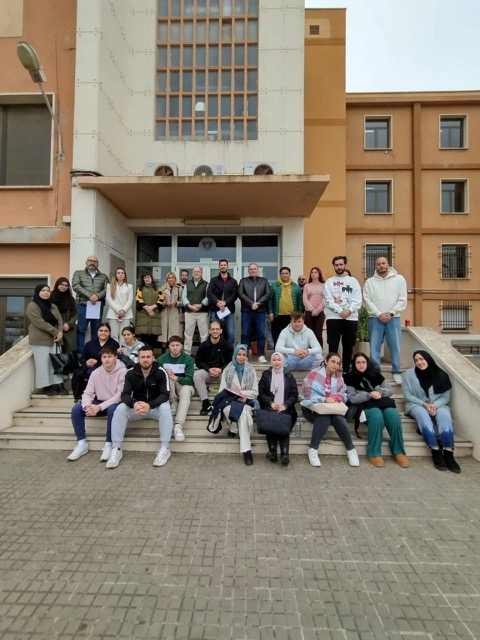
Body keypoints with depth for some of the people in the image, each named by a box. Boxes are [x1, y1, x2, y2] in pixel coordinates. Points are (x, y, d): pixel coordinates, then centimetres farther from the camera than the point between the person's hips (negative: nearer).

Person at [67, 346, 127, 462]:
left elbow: (121, 395, -22)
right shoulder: (96, 373, 0)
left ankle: (108, 445, -22)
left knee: (112, 409, -38)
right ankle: (82, 443, -4)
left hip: (115, 404, -5)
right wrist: (87, 406, -27)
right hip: (99, 403, 5)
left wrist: (100, 407, -30)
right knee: (76, 408, -16)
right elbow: (88, 393, -4)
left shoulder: (122, 372, -15)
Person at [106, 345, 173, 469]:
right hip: (137, 407, 2)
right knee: (120, 409, -24)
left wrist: (149, 405, -39)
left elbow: (165, 395, -20)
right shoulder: (131, 373, -6)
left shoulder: (160, 372, -14)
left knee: (165, 408, -34)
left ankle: (164, 449, -27)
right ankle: (116, 449, -18)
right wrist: (134, 404, -37)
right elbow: (125, 394, -13)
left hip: (156, 407, -2)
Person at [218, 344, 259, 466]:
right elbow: (222, 390, 4)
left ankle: (246, 450, -32)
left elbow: (255, 392, 6)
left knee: (243, 412, -35)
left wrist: (243, 394, -12)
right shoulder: (227, 370, 5)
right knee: (229, 410, -36)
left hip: (246, 401, 0)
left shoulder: (251, 370, 6)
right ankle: (233, 429, -4)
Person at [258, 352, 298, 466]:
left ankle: (285, 454, -29)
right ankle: (272, 452, -25)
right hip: (269, 407, 0)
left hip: (285, 408, 0)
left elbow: (294, 394, 9)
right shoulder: (266, 374, 15)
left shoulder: (289, 376, 15)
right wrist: (271, 403, -8)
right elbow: (261, 393, 8)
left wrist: (285, 405, -8)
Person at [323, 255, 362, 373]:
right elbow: (328, 300, -5)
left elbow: (358, 300, 1)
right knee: (333, 346, 0)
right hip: (333, 318, -1)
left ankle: (346, 370, 18)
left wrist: (349, 310, -16)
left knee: (348, 346, 8)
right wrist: (340, 311, -16)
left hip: (351, 318, 1)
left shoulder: (353, 281, 10)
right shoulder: (329, 282, 7)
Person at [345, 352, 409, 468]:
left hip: (382, 403, 4)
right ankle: (374, 453, -25)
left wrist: (379, 392, -11)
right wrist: (369, 394, -18)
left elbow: (389, 390, 11)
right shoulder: (350, 378, 4)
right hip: (365, 406, -3)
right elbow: (352, 398, -5)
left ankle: (398, 452, -14)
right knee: (377, 415, -36)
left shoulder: (375, 374, 15)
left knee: (393, 415, -29)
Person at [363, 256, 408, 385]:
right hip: (375, 319, 0)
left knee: (395, 347, 5)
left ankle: (396, 372, 17)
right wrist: (379, 314, -12)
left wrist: (391, 313, -10)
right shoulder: (370, 281, 5)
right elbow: (367, 300, -2)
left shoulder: (399, 279, 4)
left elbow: (402, 300, -1)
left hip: (393, 318, 0)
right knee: (374, 347, 3)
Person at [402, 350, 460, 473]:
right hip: (416, 405, -1)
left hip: (437, 405, 2)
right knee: (422, 414, -36)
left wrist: (434, 405, -19)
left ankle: (448, 453, -33)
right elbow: (407, 395, -4)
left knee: (445, 415, -33)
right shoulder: (409, 374, -3)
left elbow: (446, 397, 1)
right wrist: (424, 404, -17)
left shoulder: (441, 375, 0)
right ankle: (436, 451, -34)